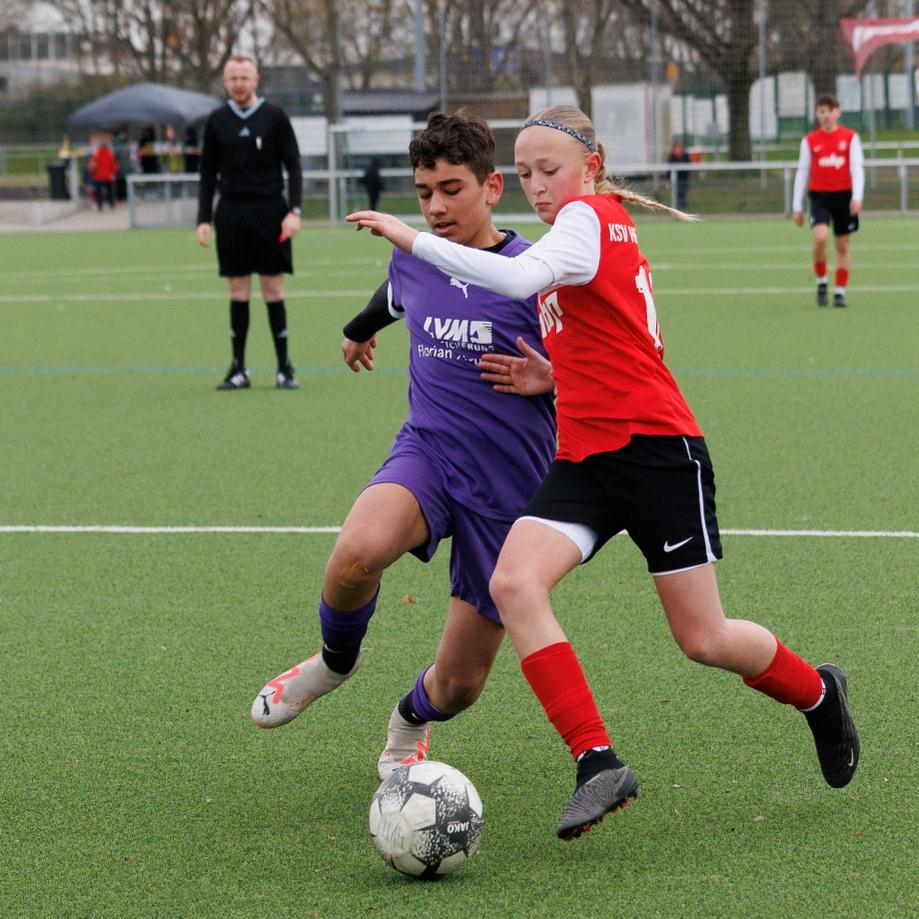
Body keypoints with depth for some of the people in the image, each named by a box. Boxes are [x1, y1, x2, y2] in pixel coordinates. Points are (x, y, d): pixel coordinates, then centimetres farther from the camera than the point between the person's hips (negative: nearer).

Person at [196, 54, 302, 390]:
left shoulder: (274, 117, 0)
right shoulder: (217, 121, 7)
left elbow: (293, 167, 1)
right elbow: (208, 173, 11)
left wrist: (294, 211, -9)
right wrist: (203, 219, 4)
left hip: (269, 212, -2)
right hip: (231, 214, 2)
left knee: (273, 290, -2)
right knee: (238, 292, 3)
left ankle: (285, 368, 5)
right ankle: (238, 369, 8)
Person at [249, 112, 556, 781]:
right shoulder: (412, 259, 2)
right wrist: (361, 327, 49)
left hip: (508, 492, -2)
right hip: (427, 455, 2)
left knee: (458, 685, 1)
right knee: (356, 554, -34)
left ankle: (412, 719, 40)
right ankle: (336, 662, 0)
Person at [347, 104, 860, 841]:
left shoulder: (590, 218, -8)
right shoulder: (596, 231, 19)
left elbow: (519, 278, -29)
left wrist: (413, 239, -27)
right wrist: (557, 379, 10)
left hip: (655, 448, -8)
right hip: (586, 457, 8)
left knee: (703, 639, -1)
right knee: (514, 582, -17)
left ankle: (819, 694, 30)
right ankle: (598, 762, -19)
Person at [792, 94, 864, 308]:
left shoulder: (850, 137, 2)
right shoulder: (809, 141, 4)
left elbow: (857, 167, -2)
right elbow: (802, 172, 8)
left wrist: (857, 197, -16)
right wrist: (797, 206, 6)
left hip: (844, 195, 1)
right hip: (819, 195, -1)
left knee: (842, 246, 5)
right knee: (820, 237, -22)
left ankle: (840, 292, 14)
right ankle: (821, 282, -1)